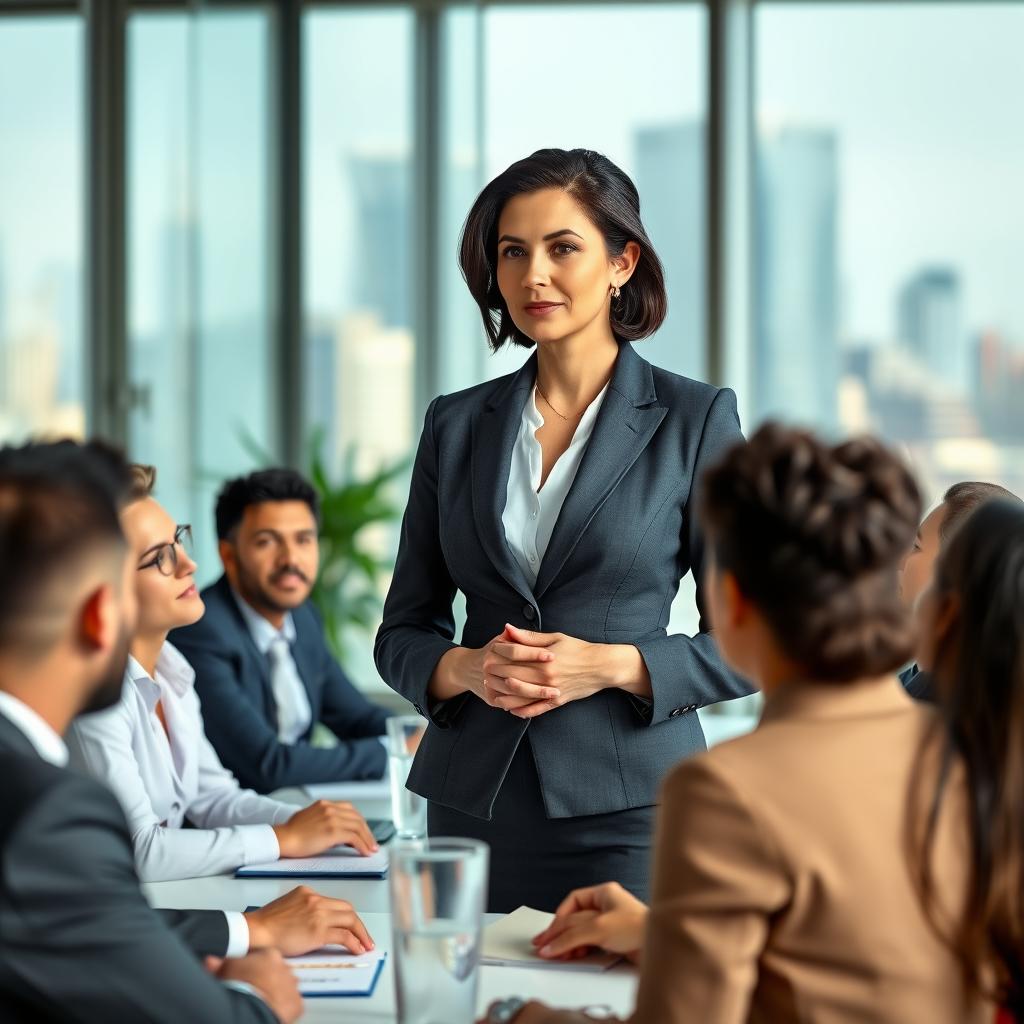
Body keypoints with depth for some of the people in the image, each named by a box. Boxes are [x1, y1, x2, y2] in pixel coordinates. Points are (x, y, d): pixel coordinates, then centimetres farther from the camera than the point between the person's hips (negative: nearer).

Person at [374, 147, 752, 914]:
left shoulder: (696, 418, -1)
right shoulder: (456, 424, 8)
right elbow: (402, 633, 11)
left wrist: (610, 666, -15)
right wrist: (465, 669, -9)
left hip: (627, 811, -3)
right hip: (473, 805, 3)